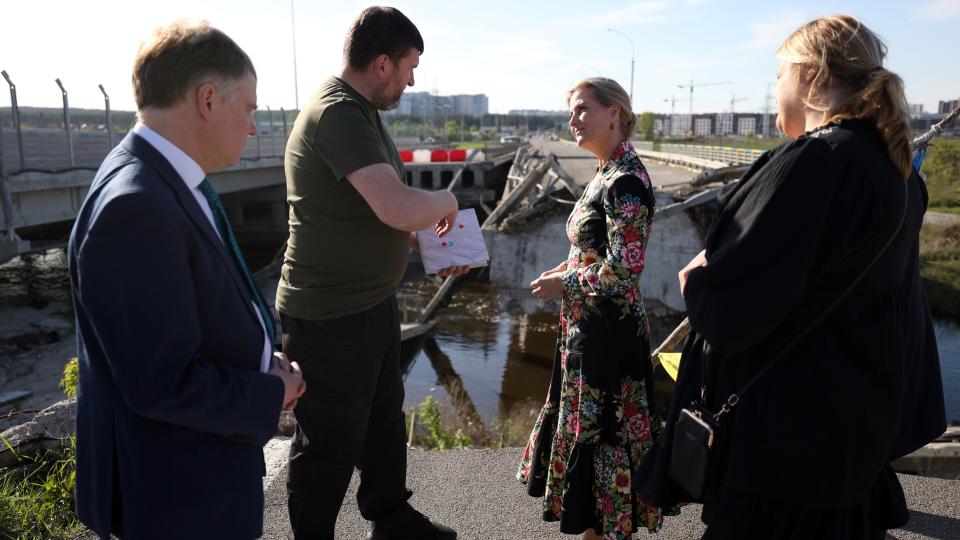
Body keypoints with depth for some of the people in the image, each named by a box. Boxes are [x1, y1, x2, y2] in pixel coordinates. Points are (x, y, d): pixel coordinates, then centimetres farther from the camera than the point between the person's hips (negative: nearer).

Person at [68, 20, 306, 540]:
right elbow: (164, 383, -29)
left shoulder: (172, 183, 1)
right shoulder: (133, 208, -29)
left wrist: (264, 357, -2)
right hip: (179, 492, -9)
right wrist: (272, 394, -15)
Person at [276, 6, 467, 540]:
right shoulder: (337, 113, -23)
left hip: (373, 303, 10)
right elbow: (399, 208, -35)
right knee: (329, 444, 8)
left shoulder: (360, 112, 10)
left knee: (384, 420, 24)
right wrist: (445, 201, -15)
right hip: (330, 317, -10)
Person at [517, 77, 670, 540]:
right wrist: (564, 270, 4)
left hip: (608, 329, -10)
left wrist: (562, 284, -13)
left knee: (599, 432, 5)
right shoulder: (607, 173, 10)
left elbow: (624, 269, -24)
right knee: (585, 426, 19)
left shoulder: (626, 182, -19)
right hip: (588, 325, 10)